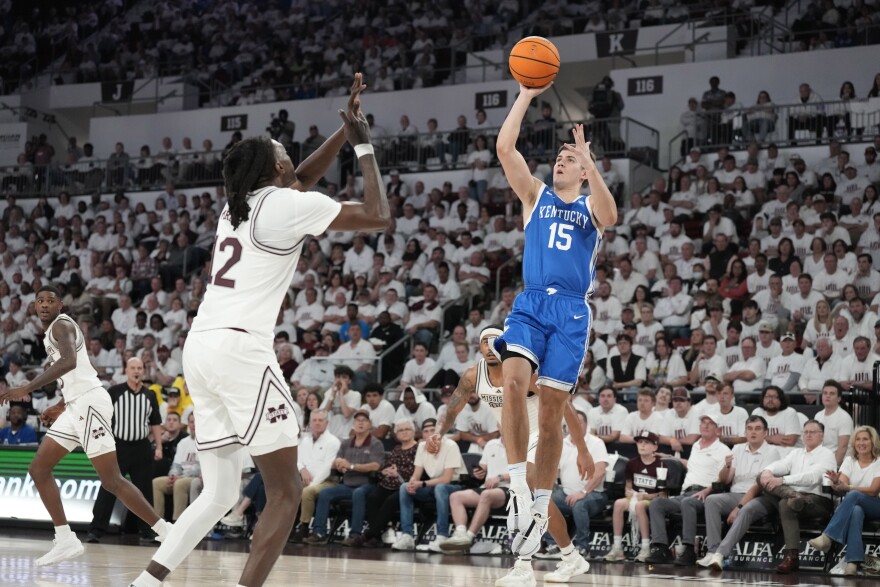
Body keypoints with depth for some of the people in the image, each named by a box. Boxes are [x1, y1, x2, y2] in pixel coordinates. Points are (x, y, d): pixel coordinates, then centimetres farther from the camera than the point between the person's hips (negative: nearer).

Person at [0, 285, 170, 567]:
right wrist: (59, 406, 30)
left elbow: (69, 361, -29)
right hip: (76, 406, 10)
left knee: (112, 481, -12)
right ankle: (66, 541, 8)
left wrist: (27, 389, -32)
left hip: (89, 403, -10)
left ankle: (167, 534, -9)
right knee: (38, 469, 8)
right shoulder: (52, 332, 22)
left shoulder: (61, 325, -9)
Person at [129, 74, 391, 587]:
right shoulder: (289, 204, -2)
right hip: (240, 348, -8)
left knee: (221, 491, 15)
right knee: (286, 491, -2)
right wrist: (365, 145, 9)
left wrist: (345, 132, 37)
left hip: (200, 347, 8)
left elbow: (302, 180, 40)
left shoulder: (238, 203, 21)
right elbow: (379, 217, -1)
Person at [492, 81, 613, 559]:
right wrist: (526, 95, 0)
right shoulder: (535, 195, 16)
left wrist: (589, 160, -15)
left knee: (552, 409, 0)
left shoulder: (590, 206, 13)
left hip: (571, 311, 0)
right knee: (514, 381, -26)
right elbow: (504, 148, 3)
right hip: (531, 304, 0)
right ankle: (518, 489, -24)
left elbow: (609, 217, -13)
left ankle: (540, 507, 9)